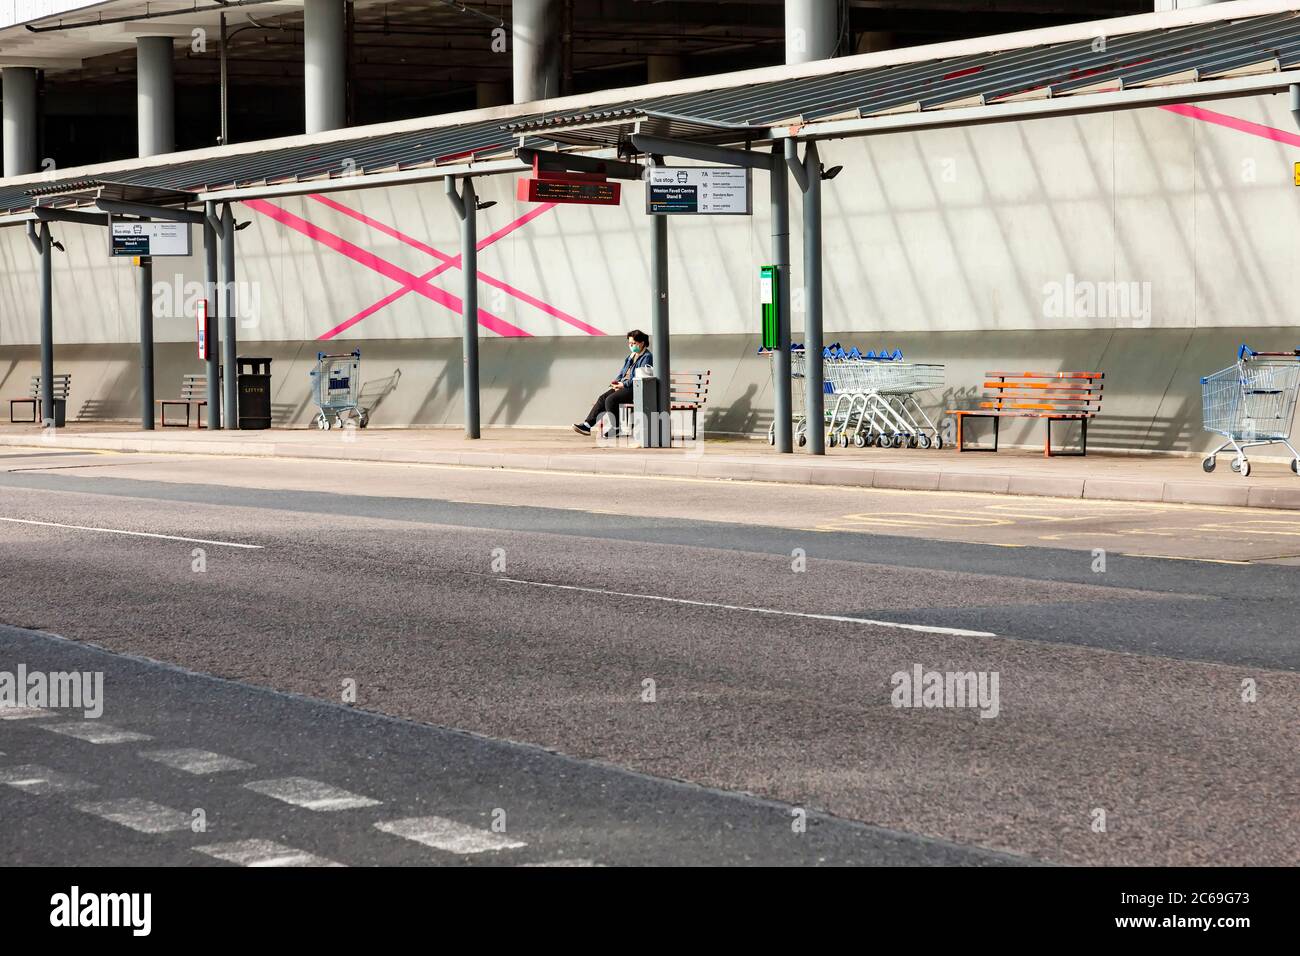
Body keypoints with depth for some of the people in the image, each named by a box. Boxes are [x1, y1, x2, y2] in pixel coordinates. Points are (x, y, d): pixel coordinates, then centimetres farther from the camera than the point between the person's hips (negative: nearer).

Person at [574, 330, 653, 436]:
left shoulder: (646, 357, -7)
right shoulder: (631, 356, 22)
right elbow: (622, 372, 26)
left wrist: (624, 384, -18)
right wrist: (616, 381, 4)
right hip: (624, 385, 9)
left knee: (611, 399, -26)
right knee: (603, 398, -9)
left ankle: (615, 428, -16)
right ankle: (588, 424, -13)